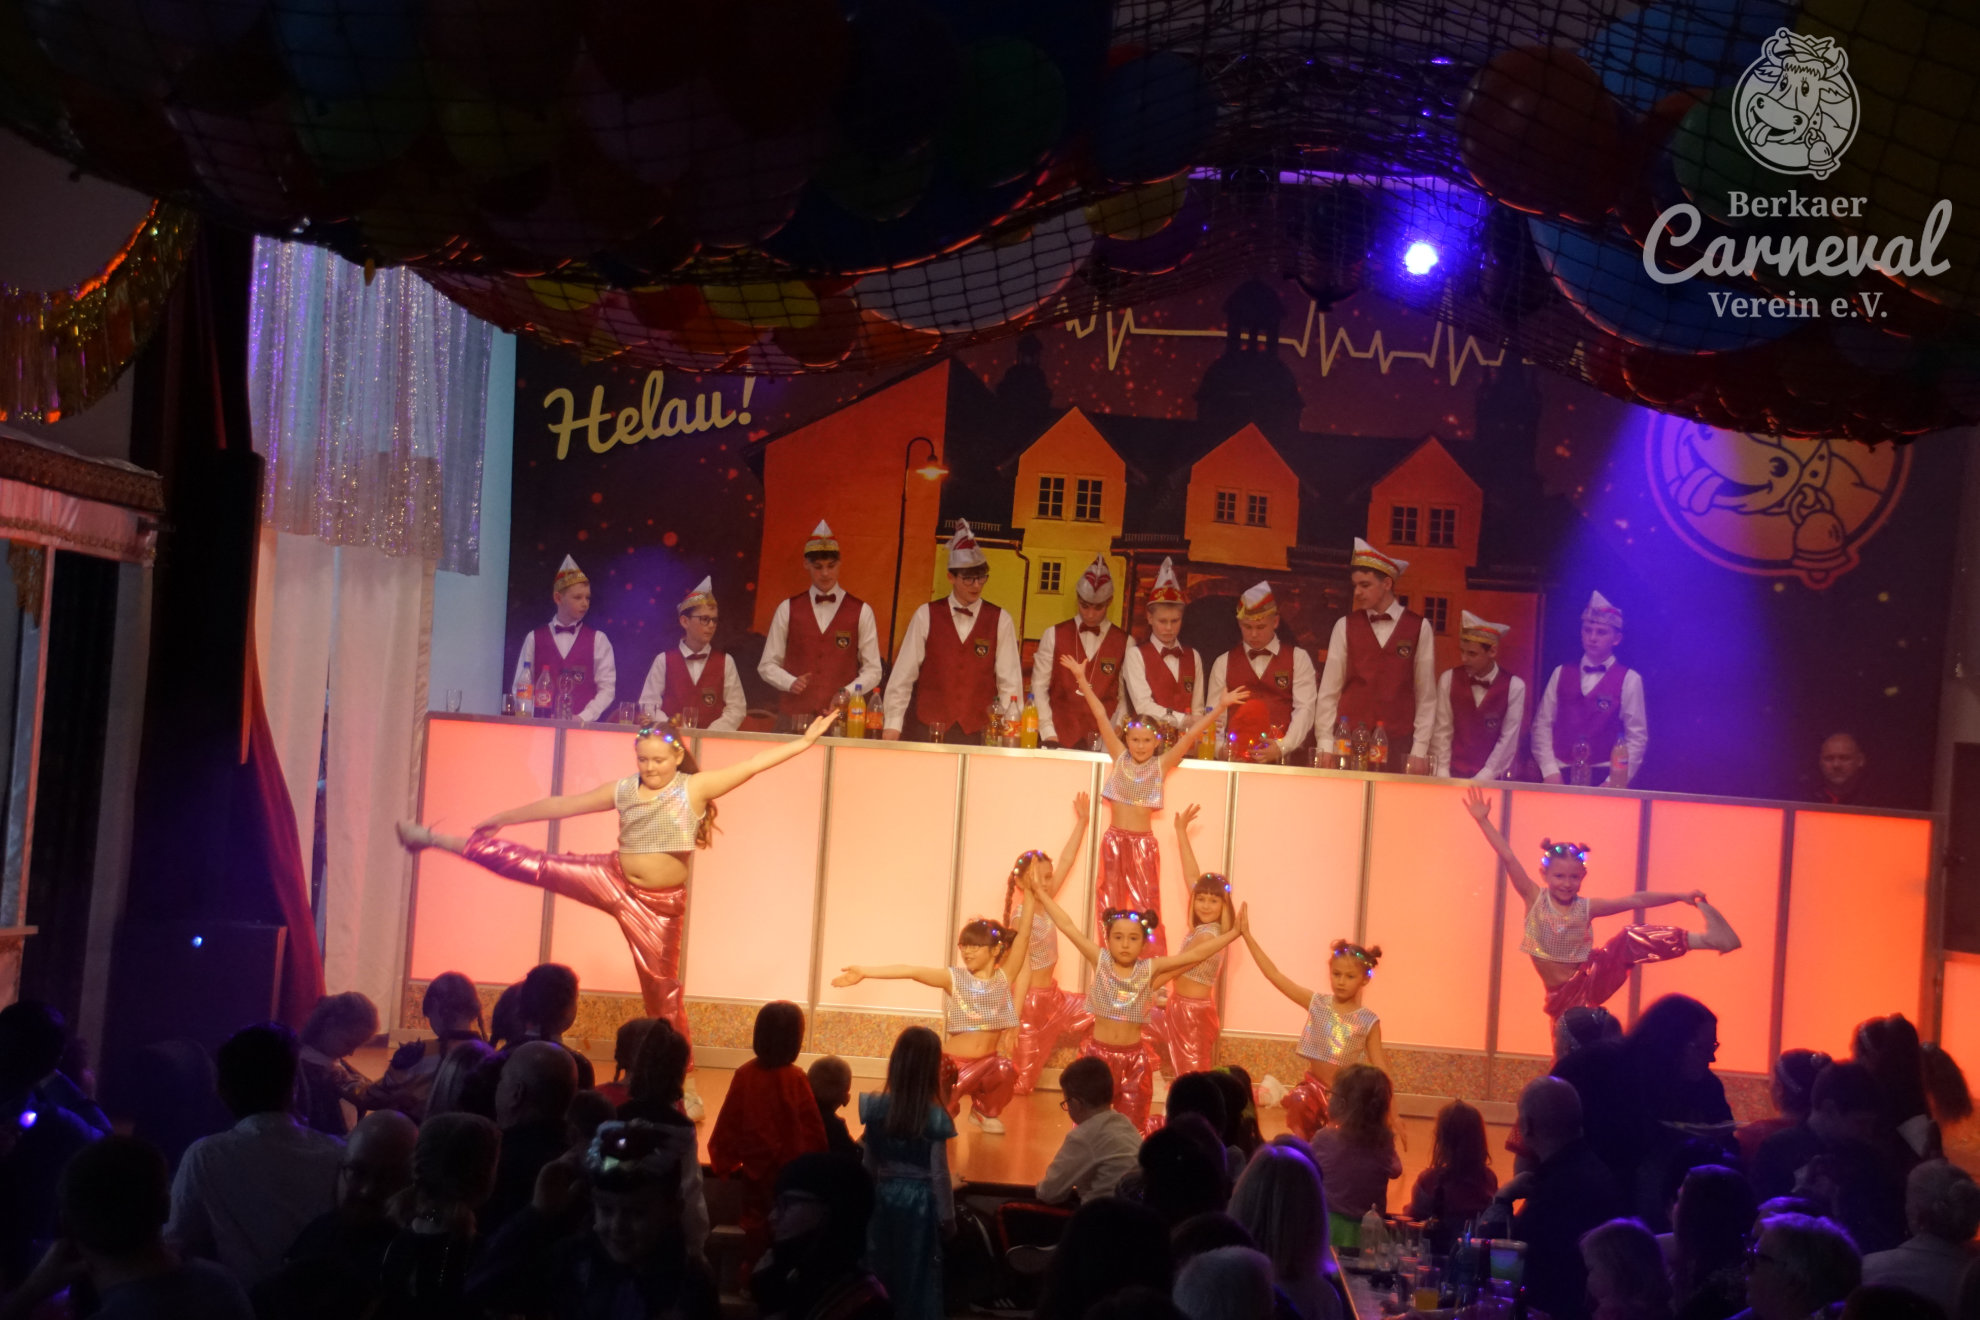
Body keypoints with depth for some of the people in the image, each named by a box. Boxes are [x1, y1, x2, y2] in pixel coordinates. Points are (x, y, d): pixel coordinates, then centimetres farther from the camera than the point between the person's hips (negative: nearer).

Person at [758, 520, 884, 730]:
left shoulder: (861, 611, 5)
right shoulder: (787, 609, 8)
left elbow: (872, 670, 6)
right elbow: (767, 665, 11)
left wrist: (848, 692, -12)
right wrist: (790, 682, -9)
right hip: (796, 718, 1)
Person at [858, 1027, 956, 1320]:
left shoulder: (876, 1107, -6)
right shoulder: (935, 1116, -15)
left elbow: (869, 1162, 2)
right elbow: (939, 1173, -11)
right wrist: (947, 1216, 0)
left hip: (884, 1196, 3)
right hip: (920, 1201, -3)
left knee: (883, 1270, 15)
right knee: (918, 1274, 8)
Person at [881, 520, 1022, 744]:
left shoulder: (1000, 621, 2)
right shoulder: (925, 616, 1)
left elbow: (1009, 681, 2)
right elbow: (903, 674, 1)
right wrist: (893, 725, -3)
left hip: (977, 733, 0)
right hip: (926, 730, 0)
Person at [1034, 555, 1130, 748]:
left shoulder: (1124, 643, 5)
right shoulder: (1054, 635, 5)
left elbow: (1124, 698, 4)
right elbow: (1039, 687, 3)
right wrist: (1048, 735, -5)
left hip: (1102, 744, 0)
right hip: (1057, 742, 0)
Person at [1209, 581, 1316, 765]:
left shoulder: (1298, 659, 9)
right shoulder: (1223, 663, 14)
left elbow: (1304, 709, -1)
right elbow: (1215, 714, 9)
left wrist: (1282, 747, -16)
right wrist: (1220, 749, -10)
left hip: (1284, 760, -1)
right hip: (1235, 760, 1)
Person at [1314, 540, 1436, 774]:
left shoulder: (1419, 628, 3)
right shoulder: (1345, 627, 6)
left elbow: (1426, 696, 3)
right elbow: (1328, 691, 5)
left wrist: (1420, 751, -3)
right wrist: (1326, 745, -1)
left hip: (1398, 745, -1)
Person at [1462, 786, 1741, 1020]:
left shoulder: (1586, 907, -5)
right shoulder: (1535, 899, -9)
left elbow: (1635, 900, -5)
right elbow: (1509, 859, -16)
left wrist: (1680, 896, -8)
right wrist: (1484, 821, -22)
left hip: (1593, 978, 0)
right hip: (1563, 994, 0)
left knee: (1628, 940, -20)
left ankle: (1706, 937, -25)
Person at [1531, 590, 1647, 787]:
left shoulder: (1629, 680, 3)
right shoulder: (1561, 674, 12)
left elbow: (1637, 738, -1)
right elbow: (1542, 725, 9)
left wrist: (1614, 784, -10)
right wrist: (1550, 772, -3)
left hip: (1603, 776, -2)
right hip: (1560, 776, 2)